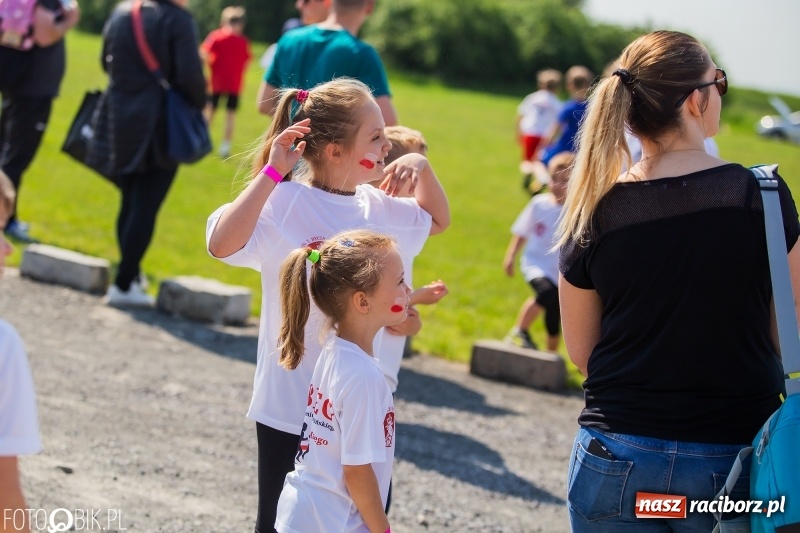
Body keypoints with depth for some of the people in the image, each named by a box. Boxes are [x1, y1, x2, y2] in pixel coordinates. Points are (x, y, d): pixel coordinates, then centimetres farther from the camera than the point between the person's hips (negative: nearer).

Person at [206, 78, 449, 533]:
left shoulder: (377, 207, 6)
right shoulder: (286, 203, -16)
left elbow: (437, 220, 25)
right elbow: (222, 244, -33)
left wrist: (422, 167, 6)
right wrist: (272, 173, -32)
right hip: (294, 409, -6)